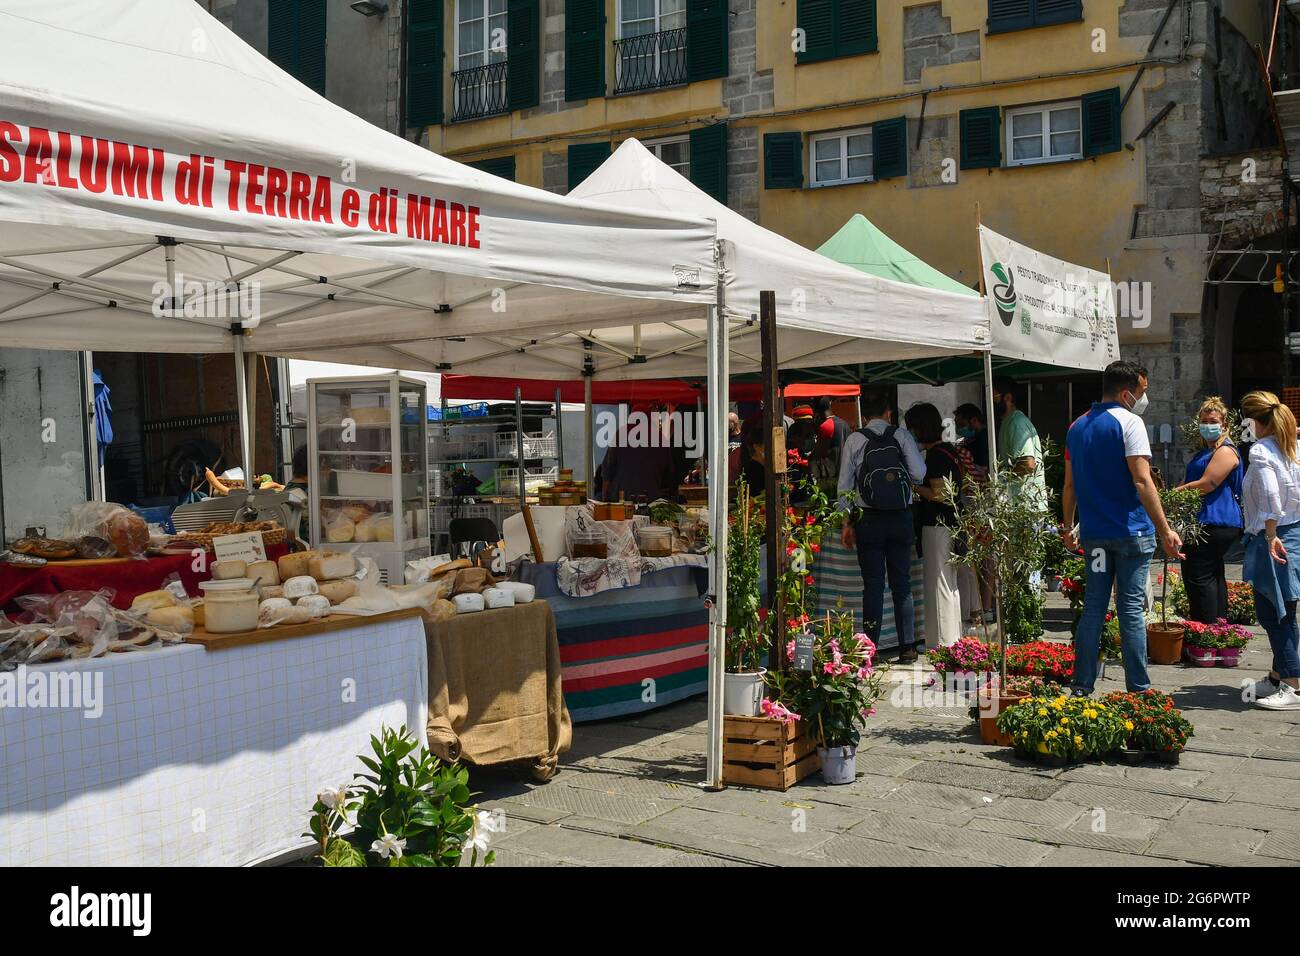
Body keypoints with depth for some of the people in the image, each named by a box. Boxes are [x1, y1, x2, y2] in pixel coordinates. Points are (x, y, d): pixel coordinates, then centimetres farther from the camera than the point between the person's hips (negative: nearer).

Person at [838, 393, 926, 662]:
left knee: (872, 585, 2)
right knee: (902, 583, 8)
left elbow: (845, 483, -1)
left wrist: (846, 523, 4)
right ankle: (907, 647, 8)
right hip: (901, 518, 1)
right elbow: (919, 474, -7)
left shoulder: (855, 440, 0)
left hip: (868, 519, -1)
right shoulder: (902, 436, 1)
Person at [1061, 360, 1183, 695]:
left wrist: (1067, 527, 23)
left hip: (1093, 533, 6)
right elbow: (1142, 482, -17)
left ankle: (1081, 686, 12)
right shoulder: (1129, 422, -9)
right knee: (1131, 608, -2)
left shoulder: (1077, 427, 12)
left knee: (1093, 608, 10)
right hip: (1130, 531, -6)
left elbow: (1070, 485, 15)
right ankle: (1137, 690, 2)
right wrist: (1165, 530, -16)